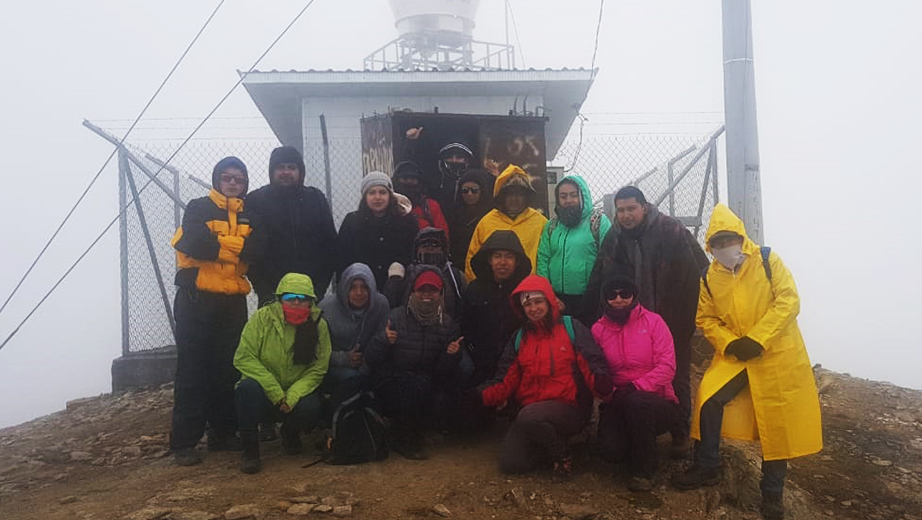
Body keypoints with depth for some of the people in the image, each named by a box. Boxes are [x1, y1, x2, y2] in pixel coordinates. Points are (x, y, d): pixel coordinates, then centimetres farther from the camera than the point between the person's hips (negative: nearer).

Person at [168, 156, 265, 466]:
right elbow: (192, 243, -17)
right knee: (192, 371, -2)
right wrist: (236, 245, -10)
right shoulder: (199, 208, 2)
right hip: (196, 300, -4)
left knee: (227, 371, 9)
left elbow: (258, 251, -5)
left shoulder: (249, 217, 13)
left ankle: (223, 434, 20)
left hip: (233, 303, 4)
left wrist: (216, 244, -13)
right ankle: (183, 443, 3)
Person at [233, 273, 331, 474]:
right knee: (248, 388, -33)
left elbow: (317, 370, -8)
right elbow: (243, 358, -15)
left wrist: (292, 397, -24)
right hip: (264, 390, -1)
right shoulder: (262, 317, -13)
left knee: (310, 409, -29)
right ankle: (250, 448, -14)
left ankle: (290, 433, 9)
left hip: (298, 392, 2)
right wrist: (276, 393, -22)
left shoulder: (319, 325, -8)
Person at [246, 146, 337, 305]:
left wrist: (320, 288, 0)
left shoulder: (316, 198, 9)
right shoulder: (255, 201, 3)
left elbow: (330, 244, 9)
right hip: (272, 295, -1)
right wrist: (264, 292, -9)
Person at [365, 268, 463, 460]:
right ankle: (405, 439, -7)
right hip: (391, 384, -3)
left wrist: (452, 355, -18)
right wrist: (384, 341, -26)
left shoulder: (447, 324, 5)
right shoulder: (396, 317, -3)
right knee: (414, 387, -33)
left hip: (426, 383, 3)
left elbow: (443, 372, 2)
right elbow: (371, 360, -7)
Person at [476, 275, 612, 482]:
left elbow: (594, 367, -9)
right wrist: (481, 396, -11)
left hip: (570, 409, -5)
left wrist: (602, 384, -33)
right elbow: (506, 381, 8)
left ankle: (562, 457, -6)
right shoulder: (519, 339, 14)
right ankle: (552, 442, 16)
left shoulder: (572, 329, 1)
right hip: (529, 412, 5)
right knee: (509, 464, -13)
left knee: (529, 416, -35)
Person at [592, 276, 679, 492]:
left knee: (636, 402, -37)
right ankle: (637, 454, 14)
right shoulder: (598, 329, 6)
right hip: (617, 403, 2)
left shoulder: (652, 321, -1)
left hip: (656, 401, -2)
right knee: (610, 449, -25)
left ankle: (643, 472, -15)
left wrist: (636, 388, -21)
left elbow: (667, 367, -10)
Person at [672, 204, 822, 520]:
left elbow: (788, 301, -15)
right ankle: (706, 468, 6)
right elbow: (706, 319, 5)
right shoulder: (710, 277, 2)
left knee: (778, 422, 3)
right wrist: (729, 343, -13)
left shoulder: (767, 261, -8)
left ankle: (772, 492, 20)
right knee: (709, 398, -14)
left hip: (777, 354, -2)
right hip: (734, 355, 3)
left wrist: (757, 339, -21)